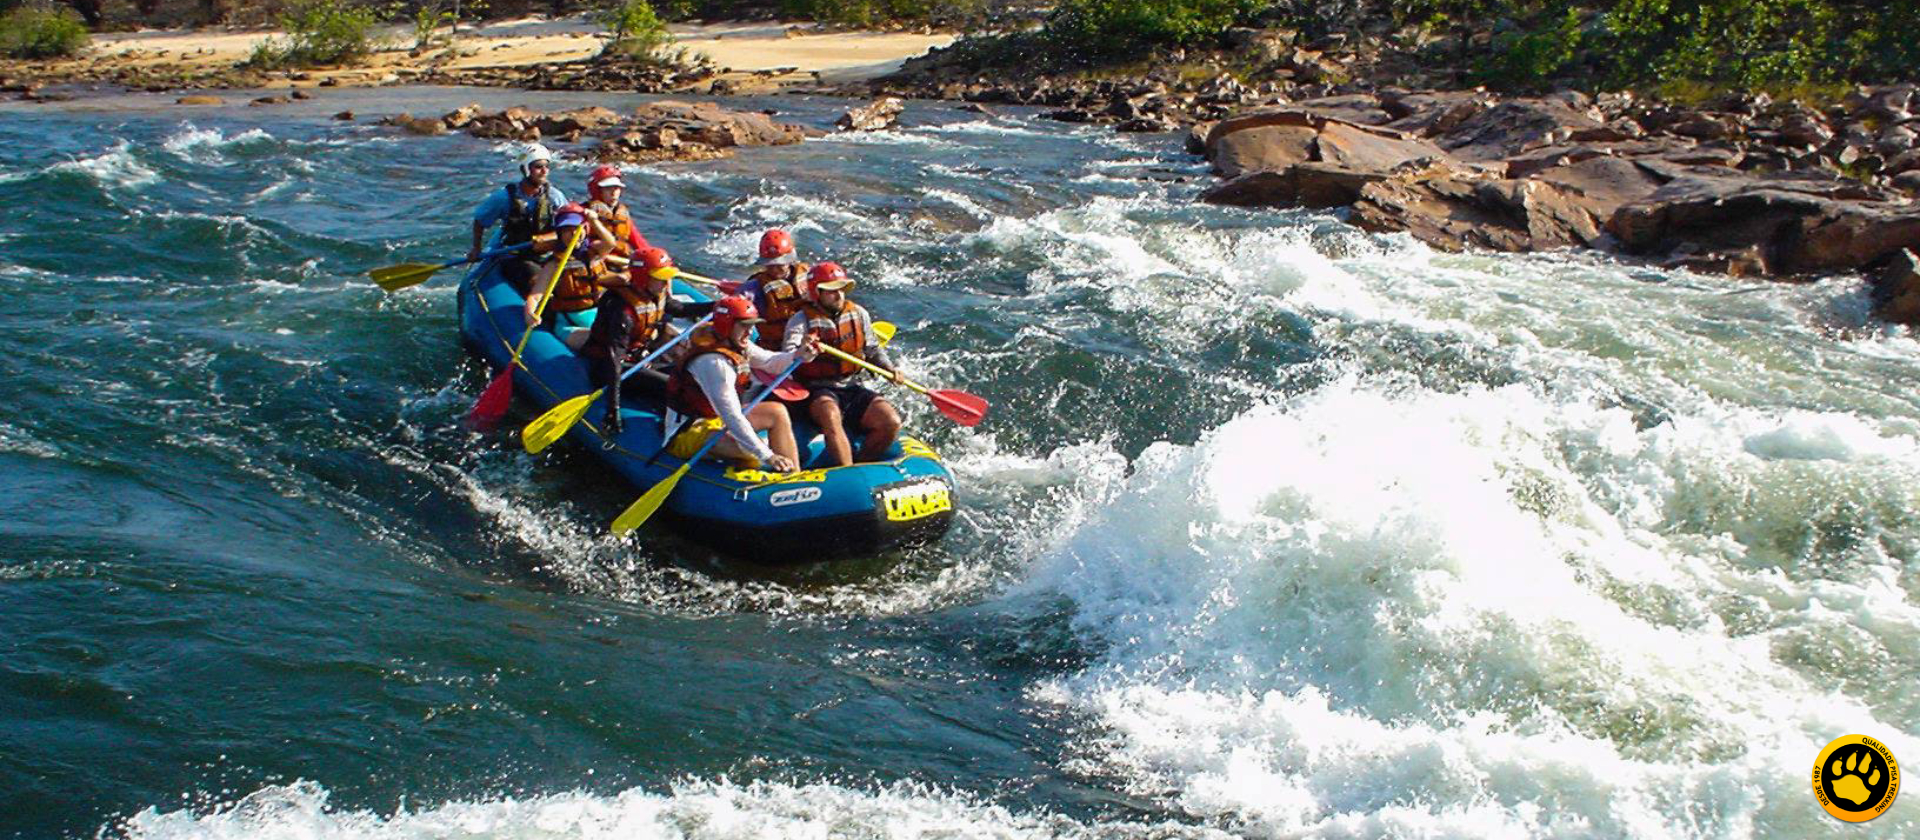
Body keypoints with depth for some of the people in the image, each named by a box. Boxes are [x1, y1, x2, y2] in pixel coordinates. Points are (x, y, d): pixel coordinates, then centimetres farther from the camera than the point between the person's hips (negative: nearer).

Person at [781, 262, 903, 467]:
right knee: (830, 414, -39)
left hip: (852, 389, 5)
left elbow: (873, 349, 19)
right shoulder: (802, 320, -6)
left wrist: (889, 368, 0)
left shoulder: (858, 314, 8)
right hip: (818, 391, -5)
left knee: (891, 422, -17)